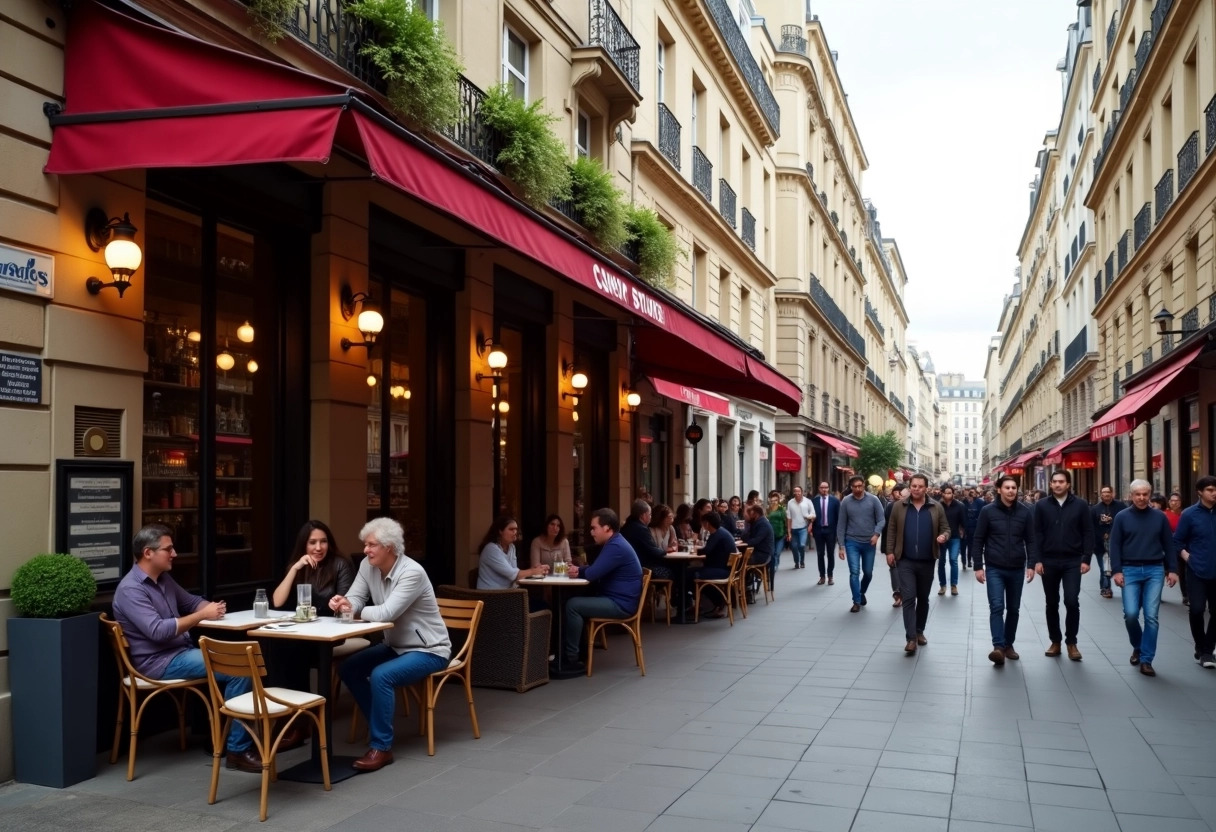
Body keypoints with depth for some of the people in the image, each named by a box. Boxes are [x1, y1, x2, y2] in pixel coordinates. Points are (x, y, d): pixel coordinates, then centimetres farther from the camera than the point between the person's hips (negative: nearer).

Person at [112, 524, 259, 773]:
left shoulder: (163, 579, 11)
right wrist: (202, 615, -22)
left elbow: (191, 602, 24)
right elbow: (158, 631, -27)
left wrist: (210, 606, 2)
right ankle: (238, 750, -15)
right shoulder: (130, 589, -17)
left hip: (182, 651, 9)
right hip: (159, 661, -9)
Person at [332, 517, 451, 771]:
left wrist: (356, 609, -20)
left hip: (428, 650, -8)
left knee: (380, 676, -29)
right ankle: (380, 724, 12)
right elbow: (354, 600, -9)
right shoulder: (368, 566, -3)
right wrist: (342, 603, -32)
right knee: (348, 668, -5)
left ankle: (381, 747, -16)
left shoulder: (412, 573, -27)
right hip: (395, 645, 8)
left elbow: (387, 613, -34)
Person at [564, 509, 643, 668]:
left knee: (572, 605, -16)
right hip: (615, 600, 11)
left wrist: (578, 572, -1)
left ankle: (572, 658, -10)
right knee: (576, 601, 13)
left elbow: (593, 574, -23)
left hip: (620, 604, -11)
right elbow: (596, 570, 19)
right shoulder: (613, 543, 15)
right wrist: (578, 570, -2)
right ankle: (579, 649, 10)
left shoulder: (615, 547, -20)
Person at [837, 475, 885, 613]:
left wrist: (876, 534, -23)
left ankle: (862, 592, 39)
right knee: (854, 572, -7)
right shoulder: (845, 502, -5)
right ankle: (857, 601, 3)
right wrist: (841, 546, -4)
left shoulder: (873, 500, -6)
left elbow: (881, 520, -4)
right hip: (852, 542, -1)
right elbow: (841, 525, -1)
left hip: (869, 543, 1)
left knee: (868, 572, 12)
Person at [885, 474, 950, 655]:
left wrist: (944, 536, -17)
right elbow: (892, 530, 3)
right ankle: (911, 638, -11)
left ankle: (919, 632, 30)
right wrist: (890, 551, -3)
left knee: (923, 599, 14)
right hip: (905, 561, -2)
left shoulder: (936, 507, 1)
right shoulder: (899, 506, -1)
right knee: (908, 598, -9)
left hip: (927, 561, 2)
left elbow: (946, 528, 5)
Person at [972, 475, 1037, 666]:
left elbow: (1030, 540, 6)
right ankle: (999, 647, -18)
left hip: (1017, 569, 3)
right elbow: (978, 540, -1)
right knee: (996, 607, -13)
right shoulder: (988, 511, -4)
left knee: (1013, 609, 11)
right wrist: (978, 566, -6)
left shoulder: (1024, 512, 2)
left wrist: (1031, 564, -4)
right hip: (994, 568, -3)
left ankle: (1009, 644, 24)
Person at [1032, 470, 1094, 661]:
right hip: (1049, 561, 1)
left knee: (1072, 602, -8)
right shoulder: (1042, 506, 2)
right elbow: (1037, 534, 1)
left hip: (1073, 561, -1)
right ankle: (1055, 642, 19)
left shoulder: (1080, 505, 1)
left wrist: (1086, 559, -6)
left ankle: (1071, 642, 7)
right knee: (1052, 603, 9)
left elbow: (1088, 533, 1)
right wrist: (1038, 560, -5)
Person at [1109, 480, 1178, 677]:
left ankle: (1146, 659, 5)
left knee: (1151, 616, -3)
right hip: (1130, 570, -1)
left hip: (1154, 571, 1)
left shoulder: (1159, 517, 5)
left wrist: (1172, 569, 3)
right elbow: (1115, 546, 0)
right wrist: (1116, 571, -8)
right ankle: (1137, 647, 20)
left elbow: (1168, 544, 9)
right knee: (1130, 614, -8)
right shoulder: (1122, 517, 1)